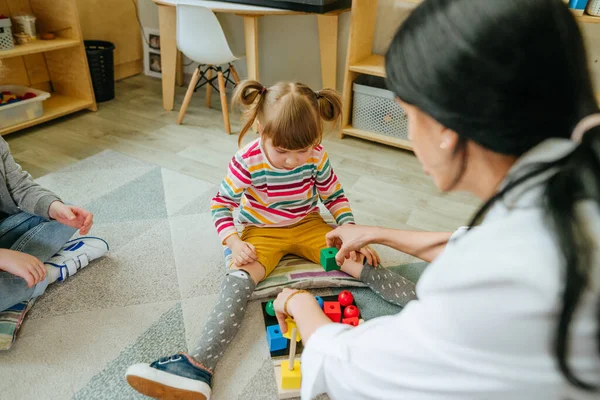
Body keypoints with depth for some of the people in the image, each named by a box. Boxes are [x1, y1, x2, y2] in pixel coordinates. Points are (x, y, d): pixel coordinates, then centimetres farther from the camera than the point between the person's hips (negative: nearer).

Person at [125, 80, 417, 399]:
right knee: (238, 279, -28)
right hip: (261, 232, -2)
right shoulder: (247, 162, -20)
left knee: (357, 262, -18)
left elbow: (335, 197, 0)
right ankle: (198, 365, -39)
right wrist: (234, 243, -25)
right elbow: (221, 204, -10)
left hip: (309, 227, 2)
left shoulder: (317, 158, -14)